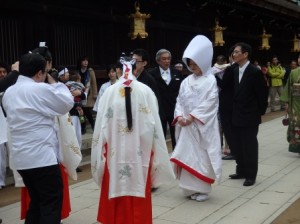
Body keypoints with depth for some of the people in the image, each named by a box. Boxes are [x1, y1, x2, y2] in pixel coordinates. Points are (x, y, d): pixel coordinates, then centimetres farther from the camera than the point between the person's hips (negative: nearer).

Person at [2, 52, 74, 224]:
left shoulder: (9, 92, 11)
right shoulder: (41, 89, -14)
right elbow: (68, 102, -3)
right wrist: (54, 83, 9)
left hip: (21, 158, 8)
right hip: (42, 157, -8)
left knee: (37, 201, 18)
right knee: (52, 203, 0)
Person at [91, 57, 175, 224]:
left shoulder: (109, 92, -5)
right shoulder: (146, 91, -5)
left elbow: (102, 125, -3)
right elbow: (153, 124, -4)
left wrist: (102, 153, 7)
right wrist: (152, 149, 6)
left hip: (115, 152, 0)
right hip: (140, 152, 0)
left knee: (116, 190, 10)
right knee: (138, 191, 10)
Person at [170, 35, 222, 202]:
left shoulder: (210, 80, -6)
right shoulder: (186, 81, 10)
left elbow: (209, 104, -14)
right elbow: (180, 101, 8)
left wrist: (192, 117, -19)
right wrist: (179, 116, -10)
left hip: (202, 125, -5)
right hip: (186, 125, 5)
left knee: (202, 157, 0)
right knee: (187, 156, 8)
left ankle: (202, 189, 11)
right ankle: (190, 188, 19)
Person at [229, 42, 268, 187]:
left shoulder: (255, 72, -14)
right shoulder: (235, 71, 7)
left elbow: (262, 93, -10)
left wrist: (260, 112, -6)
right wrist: (234, 109, 7)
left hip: (250, 116, -7)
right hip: (237, 115, 7)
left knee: (250, 146, 1)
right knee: (238, 146, 13)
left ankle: (251, 175, 12)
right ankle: (241, 171, 26)